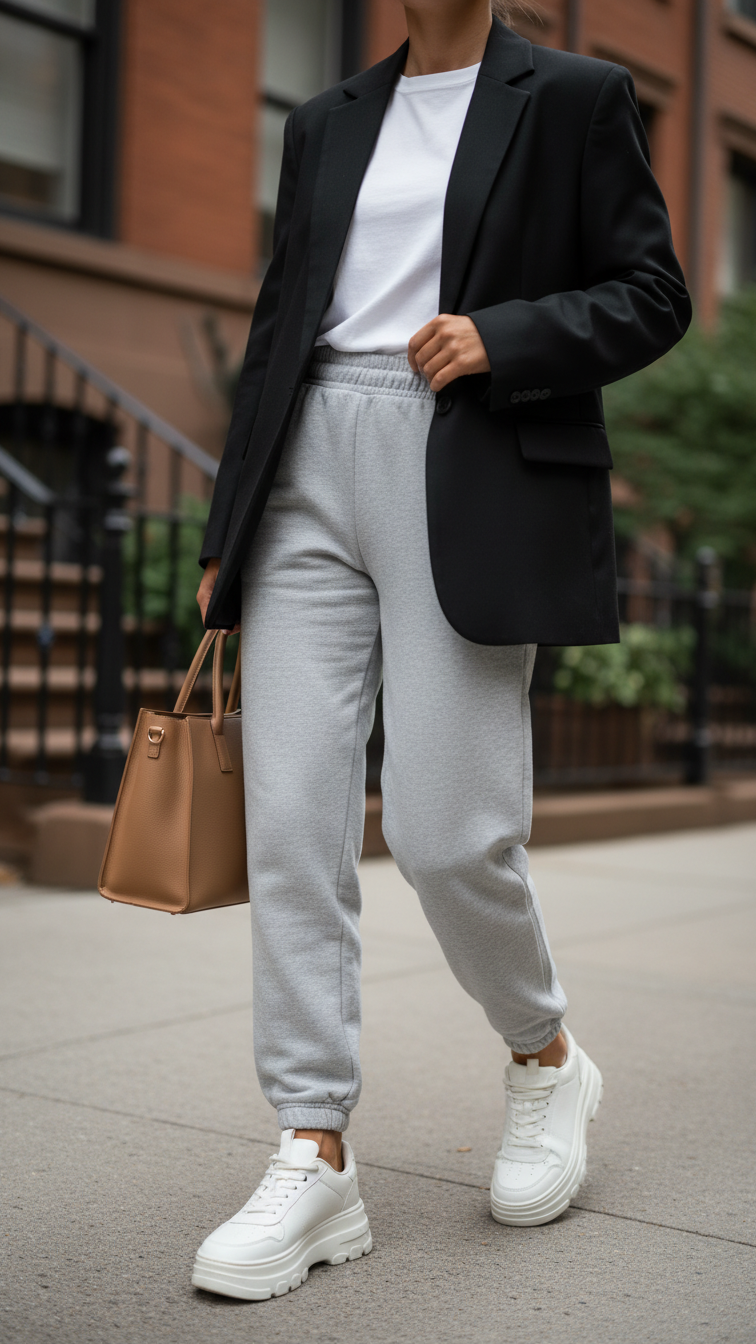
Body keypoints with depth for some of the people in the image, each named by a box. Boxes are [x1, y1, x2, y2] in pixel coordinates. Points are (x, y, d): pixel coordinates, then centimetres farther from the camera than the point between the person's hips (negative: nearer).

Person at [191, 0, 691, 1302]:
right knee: (291, 824, -5)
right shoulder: (326, 122, 21)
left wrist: (502, 337, -13)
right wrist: (227, 535, 15)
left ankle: (547, 1061, 21)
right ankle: (314, 1163, 1)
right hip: (312, 474, 5)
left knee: (448, 832, -9)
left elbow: (653, 296, 4)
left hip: (476, 479, -4)